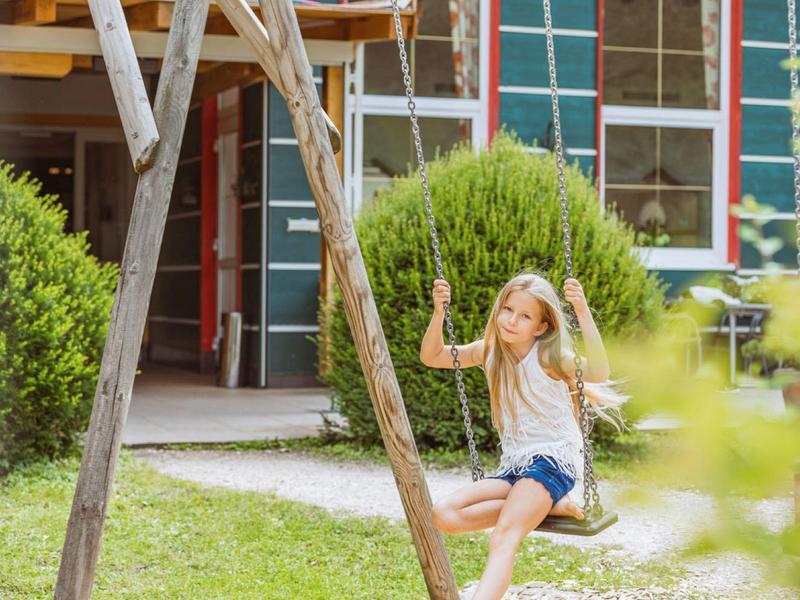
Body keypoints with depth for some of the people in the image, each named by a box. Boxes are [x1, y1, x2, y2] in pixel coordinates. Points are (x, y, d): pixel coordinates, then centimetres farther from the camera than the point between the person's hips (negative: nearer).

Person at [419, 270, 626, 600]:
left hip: (555, 460, -7)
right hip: (514, 465, 7)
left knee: (503, 538, -31)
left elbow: (599, 374, -28)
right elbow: (431, 357, 12)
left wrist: (583, 313, -34)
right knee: (444, 515, -15)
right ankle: (546, 506, -15)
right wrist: (439, 313, -5)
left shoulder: (549, 356, -9)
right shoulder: (489, 351, 9)